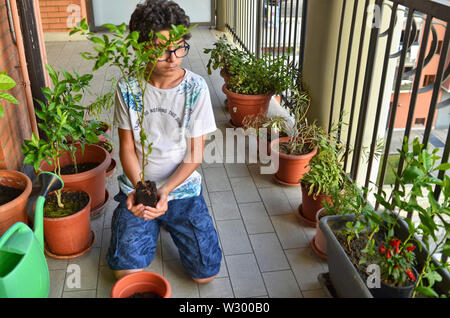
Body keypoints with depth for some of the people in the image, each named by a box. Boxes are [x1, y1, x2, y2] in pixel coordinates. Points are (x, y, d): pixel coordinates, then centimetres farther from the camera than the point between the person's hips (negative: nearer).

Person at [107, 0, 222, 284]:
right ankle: (147, 224, 22)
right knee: (126, 271, -9)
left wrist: (165, 191, -23)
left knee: (205, 273, -3)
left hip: (182, 188, 0)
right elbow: (127, 147, -3)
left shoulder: (195, 88, -13)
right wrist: (139, 188, -20)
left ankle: (166, 222, 23)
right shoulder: (128, 87, -10)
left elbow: (195, 154, -10)